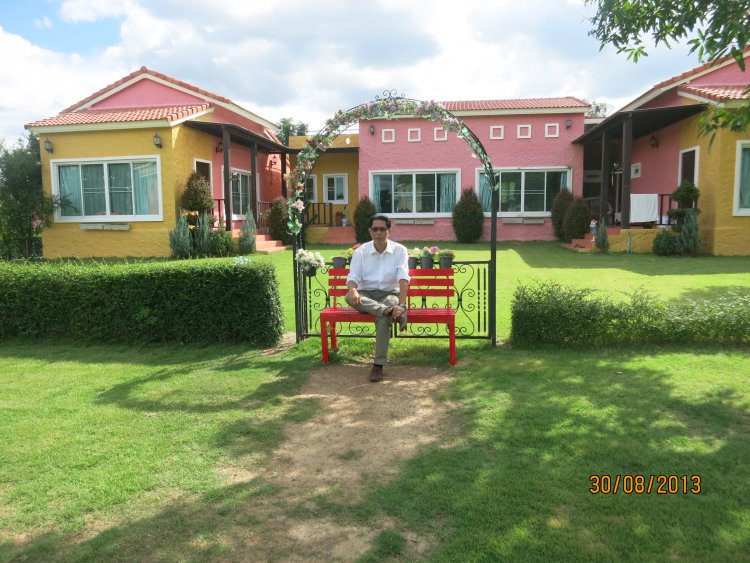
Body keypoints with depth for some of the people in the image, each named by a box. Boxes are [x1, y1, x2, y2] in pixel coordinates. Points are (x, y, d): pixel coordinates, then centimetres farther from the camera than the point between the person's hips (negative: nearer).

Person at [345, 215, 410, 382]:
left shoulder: (400, 250, -4)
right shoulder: (360, 252, 2)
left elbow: (403, 279, -16)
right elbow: (353, 277, -5)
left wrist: (401, 305, -32)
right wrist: (353, 290, -31)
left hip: (390, 294, -2)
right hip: (366, 295, 2)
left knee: (383, 316, -37)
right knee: (349, 296, -32)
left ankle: (378, 365, -31)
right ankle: (391, 311, -39)